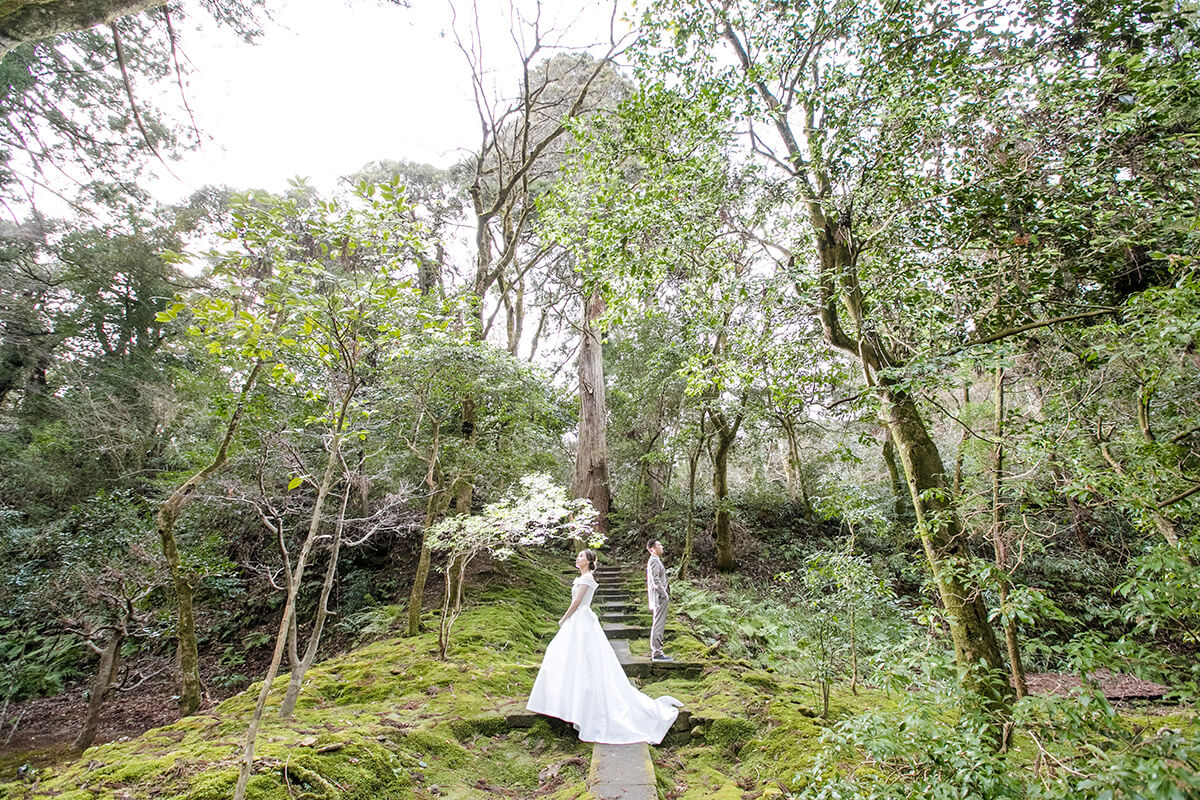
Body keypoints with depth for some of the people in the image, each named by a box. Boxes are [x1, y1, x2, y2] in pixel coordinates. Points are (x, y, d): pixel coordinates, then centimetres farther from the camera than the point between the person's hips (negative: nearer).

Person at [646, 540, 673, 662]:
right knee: (658, 624, -8)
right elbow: (655, 579, -21)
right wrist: (664, 594, -18)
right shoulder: (654, 561, -14)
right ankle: (657, 653, -5)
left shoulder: (656, 560, 19)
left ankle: (655, 652, 21)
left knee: (658, 624, 14)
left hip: (660, 597, 11)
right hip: (660, 597, -11)